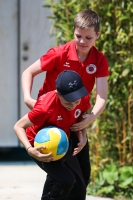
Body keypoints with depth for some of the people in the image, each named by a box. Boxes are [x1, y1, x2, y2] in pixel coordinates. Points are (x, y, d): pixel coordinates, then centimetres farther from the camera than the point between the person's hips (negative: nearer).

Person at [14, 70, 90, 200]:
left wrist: (82, 136, -17)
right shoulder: (46, 107, -37)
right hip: (40, 146, -6)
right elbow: (18, 126, -28)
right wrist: (30, 149, -44)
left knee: (79, 188, 4)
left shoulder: (84, 98, -20)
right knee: (66, 181, -25)